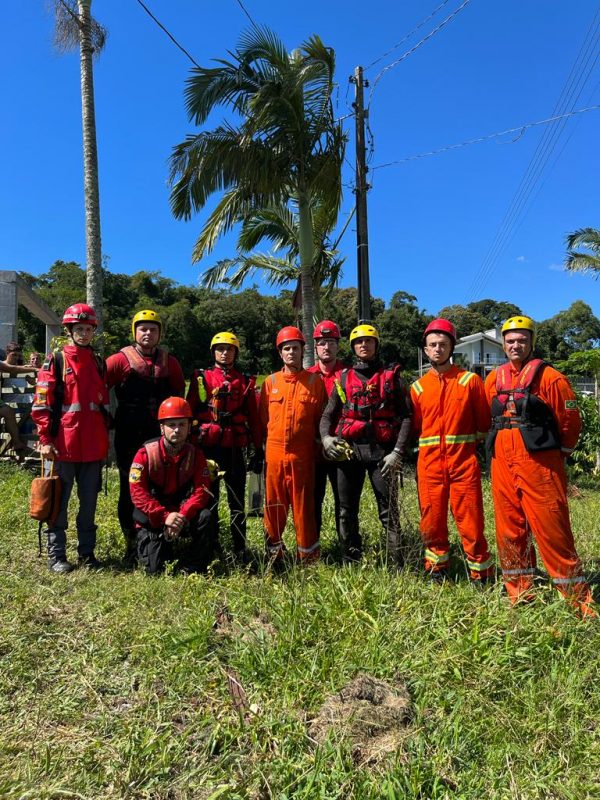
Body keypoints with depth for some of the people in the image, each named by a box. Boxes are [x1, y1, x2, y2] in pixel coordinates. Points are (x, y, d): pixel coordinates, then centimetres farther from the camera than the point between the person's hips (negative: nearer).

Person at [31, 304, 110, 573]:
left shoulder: (99, 363, 13)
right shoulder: (56, 360, -2)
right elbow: (41, 403, -6)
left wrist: (105, 436, 16)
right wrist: (45, 439, -11)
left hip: (93, 447, 4)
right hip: (63, 446, -4)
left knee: (89, 502, 11)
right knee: (59, 502, 5)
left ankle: (87, 551, 23)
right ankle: (56, 555, 16)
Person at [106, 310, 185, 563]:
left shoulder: (169, 362, 9)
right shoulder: (121, 359, -2)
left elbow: (179, 394, 18)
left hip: (161, 435, 3)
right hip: (129, 437, -2)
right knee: (129, 488, 5)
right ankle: (132, 544, 17)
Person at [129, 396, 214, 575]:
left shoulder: (195, 454, -4)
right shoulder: (145, 454, -12)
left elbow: (202, 490, -12)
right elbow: (137, 492, -18)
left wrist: (182, 516, -28)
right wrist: (165, 516, -28)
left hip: (184, 515, 2)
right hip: (153, 519, -1)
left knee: (205, 517, -29)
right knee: (155, 570, -13)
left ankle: (197, 569, -11)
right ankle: (147, 542, 23)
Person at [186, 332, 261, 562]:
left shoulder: (245, 382, 9)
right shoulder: (201, 378, 5)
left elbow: (254, 417, 8)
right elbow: (188, 412, 2)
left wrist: (258, 449, 4)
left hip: (235, 449, 1)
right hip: (208, 448, -1)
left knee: (237, 501, 6)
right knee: (208, 499, 8)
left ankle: (240, 549, 15)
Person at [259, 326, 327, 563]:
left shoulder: (314, 381, 3)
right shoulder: (271, 381, 9)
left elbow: (321, 418, 6)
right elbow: (263, 418, 14)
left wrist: (317, 445, 3)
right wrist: (266, 443, 11)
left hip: (303, 455, -2)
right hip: (274, 453, 2)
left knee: (303, 506, 3)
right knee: (274, 505, 9)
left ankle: (308, 556, 15)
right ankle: (274, 552, 24)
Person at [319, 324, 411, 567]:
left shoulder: (391, 376, 4)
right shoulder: (343, 378, 13)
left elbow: (406, 416, -1)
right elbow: (328, 414, 15)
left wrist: (398, 452, -10)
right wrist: (325, 436, -5)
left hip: (382, 451, -3)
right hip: (348, 450, 3)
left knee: (389, 511, -1)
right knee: (346, 511, 9)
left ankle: (396, 565, 7)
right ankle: (351, 563, 22)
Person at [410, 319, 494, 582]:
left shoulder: (470, 380, 2)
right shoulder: (418, 387, 8)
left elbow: (484, 422, 6)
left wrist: (469, 441, 2)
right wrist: (431, 442, 6)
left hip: (463, 460, -2)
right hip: (429, 462, 3)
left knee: (470, 522, -1)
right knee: (432, 521, 9)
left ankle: (481, 576, 15)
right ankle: (437, 570, 27)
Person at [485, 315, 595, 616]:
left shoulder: (548, 376, -3)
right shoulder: (494, 379, 11)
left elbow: (570, 419, 0)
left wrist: (559, 454, 6)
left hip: (539, 463, -5)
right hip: (502, 464, 5)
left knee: (551, 529, -4)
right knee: (509, 528, 9)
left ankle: (577, 595, 10)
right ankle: (519, 592, 22)